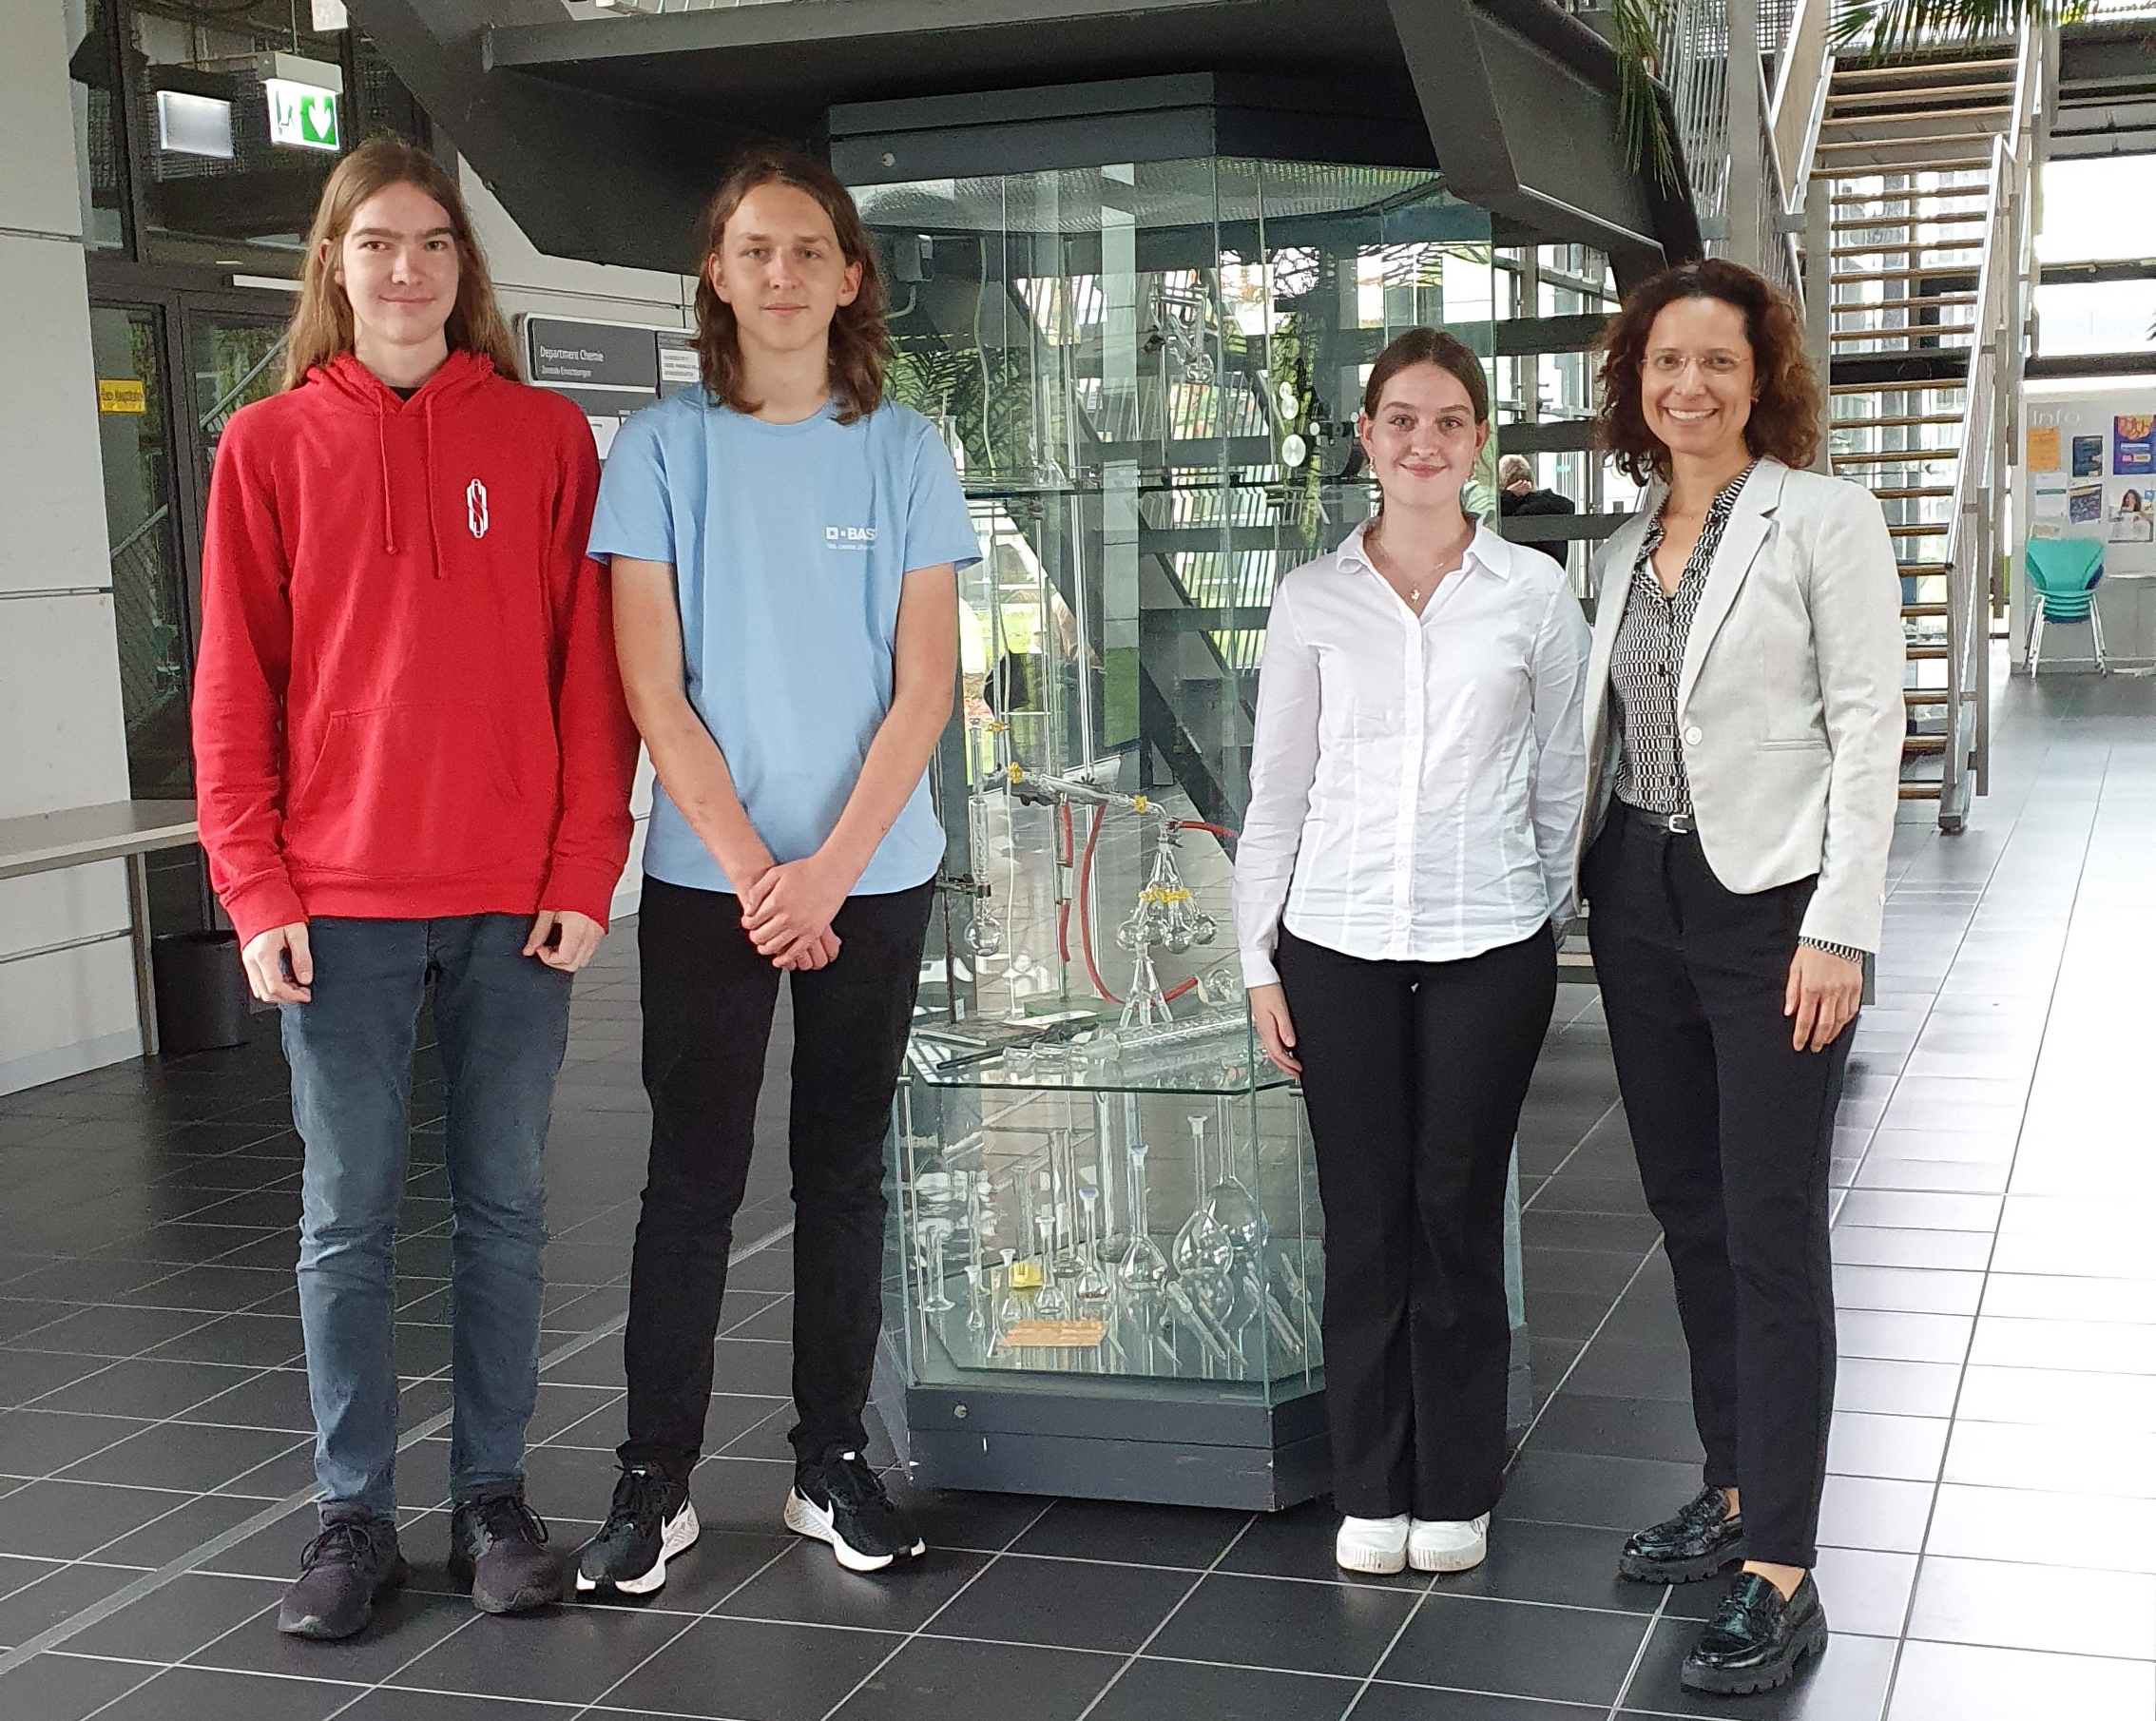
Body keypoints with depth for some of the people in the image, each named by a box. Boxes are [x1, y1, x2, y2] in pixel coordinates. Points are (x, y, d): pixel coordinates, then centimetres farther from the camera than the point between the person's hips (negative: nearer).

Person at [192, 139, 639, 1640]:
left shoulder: (547, 438, 4)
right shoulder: (270, 446, 4)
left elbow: (591, 672, 2)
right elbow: (235, 686, 2)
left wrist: (585, 873, -5)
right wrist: (257, 892, -5)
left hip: (518, 897, 0)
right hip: (340, 903, 0)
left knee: (505, 1206, 9)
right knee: (349, 1219, 6)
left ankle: (494, 1495, 21)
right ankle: (356, 1516, 16)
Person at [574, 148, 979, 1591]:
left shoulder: (904, 451, 3)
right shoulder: (663, 449, 0)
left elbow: (926, 685, -2)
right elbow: (652, 688, -4)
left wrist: (833, 864, -11)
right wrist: (752, 865, -11)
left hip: (875, 871, 1)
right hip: (707, 875, -1)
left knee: (845, 1172, 9)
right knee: (694, 1180, 3)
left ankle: (834, 1463, 21)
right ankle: (656, 1483, 13)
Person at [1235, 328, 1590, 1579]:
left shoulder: (1535, 594, 3)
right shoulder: (1314, 599, 4)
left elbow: (1560, 782, 8)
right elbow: (1277, 791, 7)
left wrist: (1552, 926, 7)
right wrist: (1262, 961, 5)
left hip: (1489, 942, -1)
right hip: (1339, 941, 1)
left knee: (1458, 1210, 5)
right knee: (1365, 1217, 5)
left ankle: (1456, 1488, 20)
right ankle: (1370, 1489, 19)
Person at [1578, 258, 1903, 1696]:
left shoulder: (1823, 519, -6)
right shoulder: (1627, 546, 12)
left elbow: (1868, 726, -10)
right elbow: (1613, 731, 13)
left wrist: (1838, 928, -16)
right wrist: (1586, 887, 7)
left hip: (1771, 902, -6)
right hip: (1640, 897, 7)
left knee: (1773, 1230, -5)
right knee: (1689, 1211, 14)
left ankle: (1782, 1576, 0)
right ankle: (1735, 1487, 28)